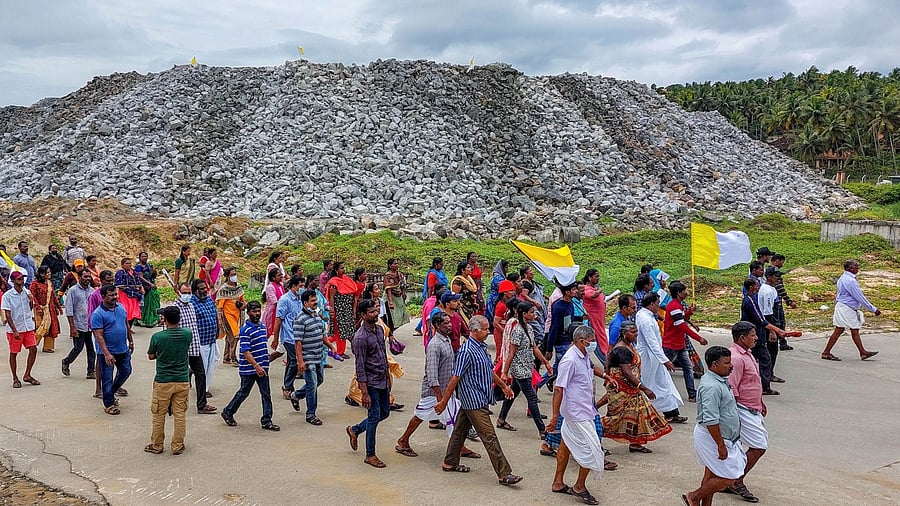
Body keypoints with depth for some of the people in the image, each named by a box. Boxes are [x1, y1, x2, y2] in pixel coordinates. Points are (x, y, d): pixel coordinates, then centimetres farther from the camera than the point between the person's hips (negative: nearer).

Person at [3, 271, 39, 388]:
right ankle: (15, 379, 17)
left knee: (33, 349, -2)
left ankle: (27, 375, 11)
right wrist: (14, 331, -17)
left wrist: (31, 301, -6)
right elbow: (7, 315, -11)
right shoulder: (7, 295, -10)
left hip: (28, 327, 4)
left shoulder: (27, 292, 5)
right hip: (14, 329, -4)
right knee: (13, 353, 6)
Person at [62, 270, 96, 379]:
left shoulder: (92, 290, 10)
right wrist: (72, 327, -13)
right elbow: (69, 310, -8)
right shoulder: (73, 290, -6)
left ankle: (91, 371, 9)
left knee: (92, 349, 3)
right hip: (79, 326, -5)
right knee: (78, 348, 0)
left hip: (91, 326, 5)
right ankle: (66, 362, 27)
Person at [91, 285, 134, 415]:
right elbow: (99, 336, -21)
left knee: (126, 371, 18)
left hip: (123, 350, 7)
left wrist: (131, 341, 19)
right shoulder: (98, 314, -18)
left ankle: (111, 392, 41)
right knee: (107, 378, 5)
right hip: (107, 352, -7)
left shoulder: (121, 307, 3)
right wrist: (107, 354, -27)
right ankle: (109, 404, 18)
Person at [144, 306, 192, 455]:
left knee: (159, 415, 13)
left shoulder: (157, 337, -14)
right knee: (180, 415, 10)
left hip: (163, 382, -2)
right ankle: (178, 446, 16)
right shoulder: (187, 334, -7)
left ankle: (157, 445, 24)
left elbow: (151, 356, 0)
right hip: (183, 381, 2)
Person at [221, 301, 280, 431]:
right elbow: (245, 351, -21)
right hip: (249, 369, -7)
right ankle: (228, 413, 29)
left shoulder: (262, 326, 10)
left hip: (262, 367, 7)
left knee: (266, 394, 5)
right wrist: (256, 366, -27)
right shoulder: (245, 330, -15)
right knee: (244, 392, 8)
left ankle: (266, 421, 10)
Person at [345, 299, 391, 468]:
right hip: (371, 383, -8)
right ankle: (370, 455, 11)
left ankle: (355, 430, 36)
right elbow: (360, 367, -20)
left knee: (385, 413, 16)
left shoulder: (379, 330, 7)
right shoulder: (361, 337, -19)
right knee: (374, 416, -2)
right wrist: (365, 393, -21)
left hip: (382, 381, 8)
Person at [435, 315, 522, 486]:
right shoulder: (466, 351, -20)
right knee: (489, 437, -7)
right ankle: (504, 474, -4)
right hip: (474, 402, -10)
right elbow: (455, 378, -19)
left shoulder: (482, 347, 10)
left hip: (480, 399, 10)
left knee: (460, 430, 19)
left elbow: (489, 370, 24)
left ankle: (450, 463, 31)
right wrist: (444, 401, -16)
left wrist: (503, 385, 28)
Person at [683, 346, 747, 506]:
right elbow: (711, 421, -29)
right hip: (713, 437, -10)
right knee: (728, 477, -3)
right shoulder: (711, 387, -26)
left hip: (718, 436, 10)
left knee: (712, 474, 17)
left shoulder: (719, 380, 8)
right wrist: (721, 445, -25)